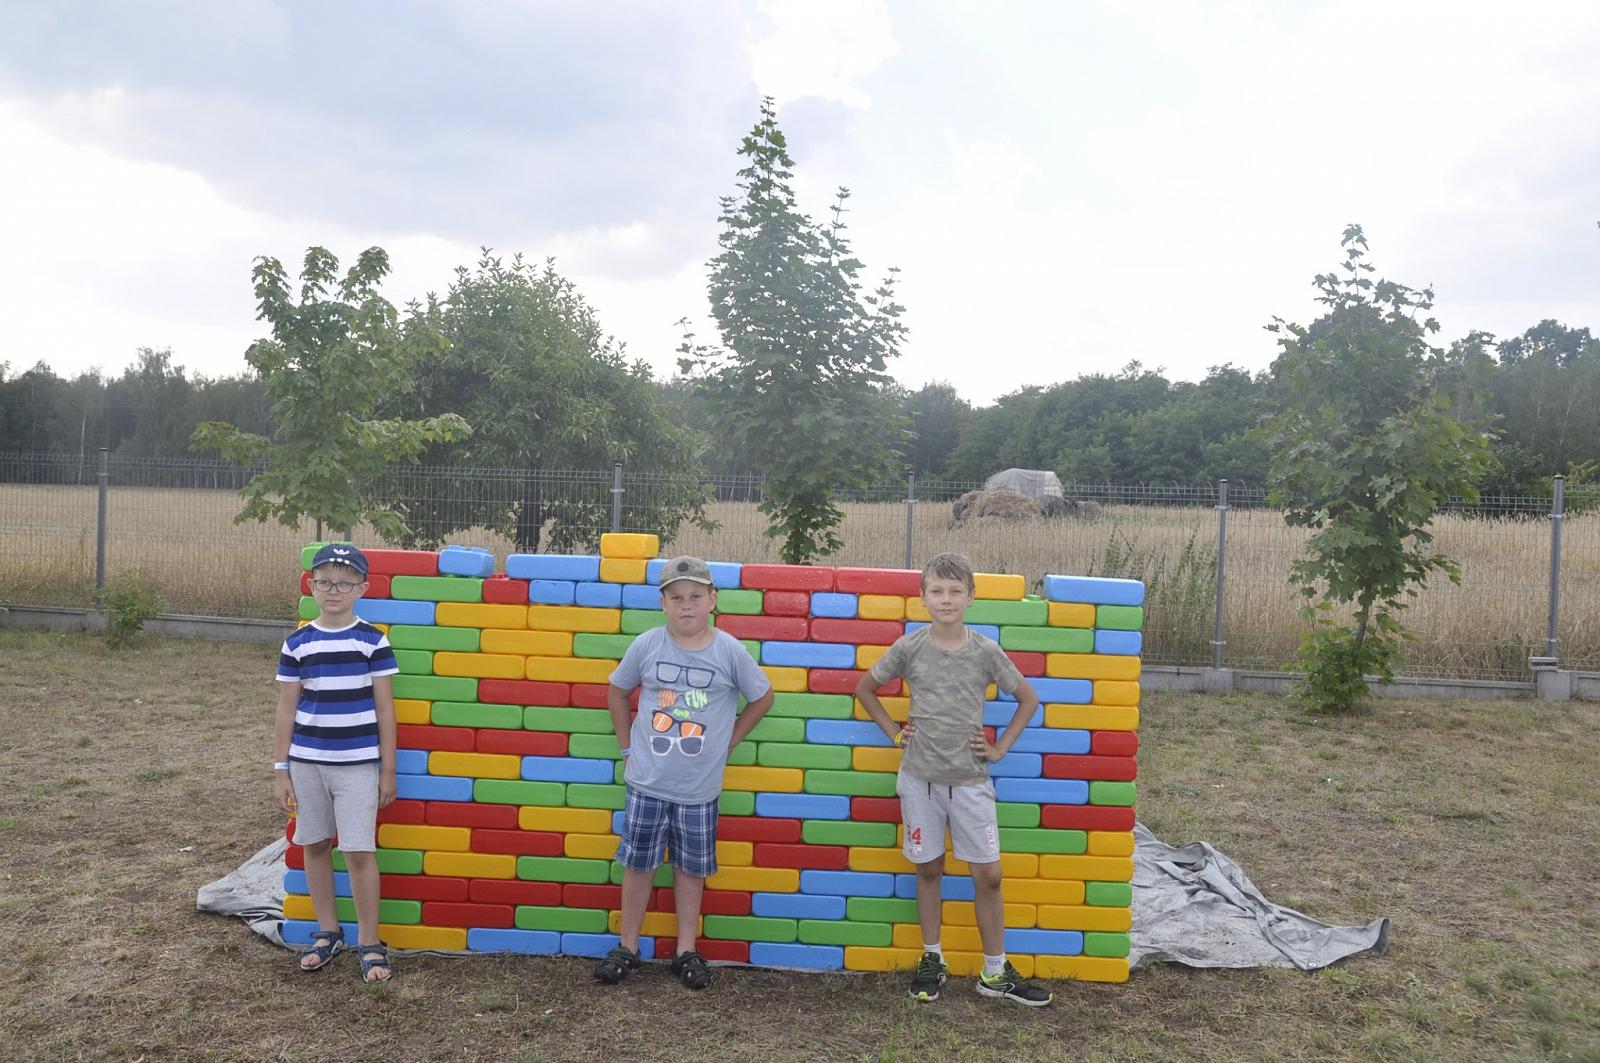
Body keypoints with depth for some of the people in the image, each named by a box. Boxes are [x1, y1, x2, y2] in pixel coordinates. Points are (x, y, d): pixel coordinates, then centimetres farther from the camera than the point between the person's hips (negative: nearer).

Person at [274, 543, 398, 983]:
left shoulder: (373, 642, -5)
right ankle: (328, 933, 28)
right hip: (307, 762, 3)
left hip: (358, 764, -3)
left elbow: (385, 710, -1)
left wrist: (388, 770, -1)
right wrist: (281, 770, 4)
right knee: (315, 847, 12)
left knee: (360, 851, -3)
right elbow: (286, 710, 6)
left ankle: (369, 943, 10)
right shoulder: (297, 643, 1)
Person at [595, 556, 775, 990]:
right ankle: (627, 948, 25)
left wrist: (728, 741, 5)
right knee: (638, 864, 10)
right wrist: (628, 747, 8)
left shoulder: (730, 651, -8)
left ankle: (686, 952, 26)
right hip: (646, 782, 0)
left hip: (700, 787, 0)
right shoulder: (646, 645, -6)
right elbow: (618, 692, 10)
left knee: (691, 869, 12)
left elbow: (762, 698, 6)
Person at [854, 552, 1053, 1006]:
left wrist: (1000, 748, 2)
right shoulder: (909, 647, -3)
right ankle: (932, 959, 27)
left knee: (988, 874, 2)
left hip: (971, 779, 0)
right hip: (919, 777, 0)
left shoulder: (985, 651, -3)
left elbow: (1028, 699, 8)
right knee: (928, 869, 11)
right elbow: (864, 688, 10)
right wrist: (893, 731, 3)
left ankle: (995, 972, 15)